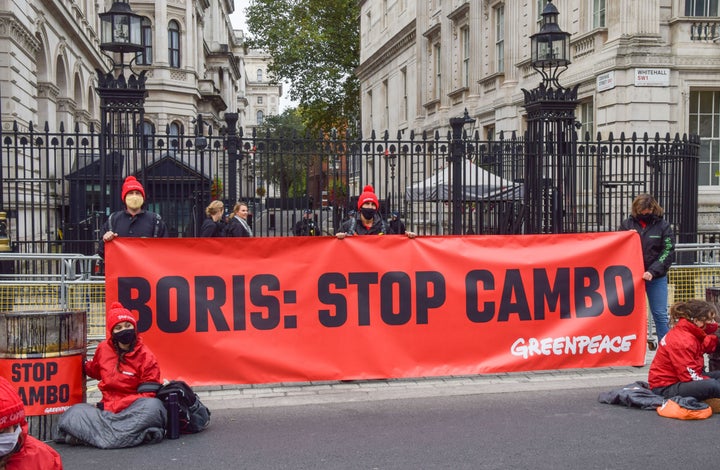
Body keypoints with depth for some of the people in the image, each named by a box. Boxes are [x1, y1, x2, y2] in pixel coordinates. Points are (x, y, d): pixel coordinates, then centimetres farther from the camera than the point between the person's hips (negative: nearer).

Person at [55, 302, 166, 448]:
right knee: (75, 414, -21)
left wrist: (111, 406, -14)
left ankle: (87, 433, -33)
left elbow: (148, 394, -10)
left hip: (133, 410, -3)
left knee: (153, 406, -37)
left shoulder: (146, 357, -5)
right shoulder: (103, 349, 7)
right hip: (106, 408, 3)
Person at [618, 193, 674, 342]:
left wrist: (652, 272, -18)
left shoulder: (663, 226, -2)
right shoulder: (627, 224, 2)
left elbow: (668, 252, -7)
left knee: (660, 315, 2)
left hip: (657, 278, -1)